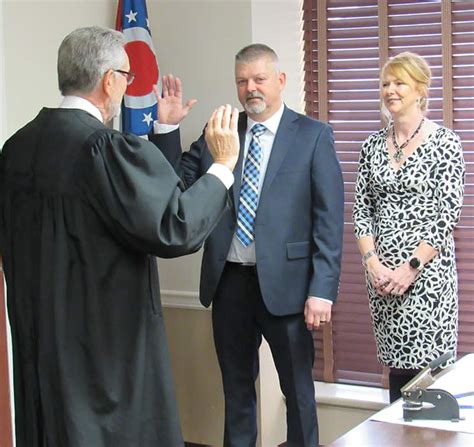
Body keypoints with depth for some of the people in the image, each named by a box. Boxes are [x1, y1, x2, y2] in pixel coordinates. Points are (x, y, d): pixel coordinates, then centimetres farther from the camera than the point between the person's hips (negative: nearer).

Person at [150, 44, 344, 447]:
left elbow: (329, 218, -7)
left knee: (298, 389, 9)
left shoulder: (313, 136, -3)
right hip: (229, 282, 4)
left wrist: (322, 289, -14)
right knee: (236, 387, 16)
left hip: (284, 283, -3)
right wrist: (167, 128, -5)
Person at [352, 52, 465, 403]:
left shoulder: (444, 142, -4)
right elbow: (362, 209, 9)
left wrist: (411, 267, -15)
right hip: (381, 273, 5)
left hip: (427, 268, -5)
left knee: (429, 364, -5)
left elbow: (449, 213, -9)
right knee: (397, 362, 10)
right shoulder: (373, 145, 11)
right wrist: (372, 262, -5)